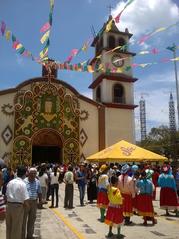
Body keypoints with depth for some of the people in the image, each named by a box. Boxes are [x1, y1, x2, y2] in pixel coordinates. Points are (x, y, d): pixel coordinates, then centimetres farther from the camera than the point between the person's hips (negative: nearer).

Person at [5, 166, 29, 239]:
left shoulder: (10, 182, 3)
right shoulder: (22, 184, -16)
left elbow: (6, 195, 9)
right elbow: (25, 199, -18)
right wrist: (26, 205, 1)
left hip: (9, 205, 6)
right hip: (18, 206, -6)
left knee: (9, 225, 21)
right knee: (16, 227, 10)